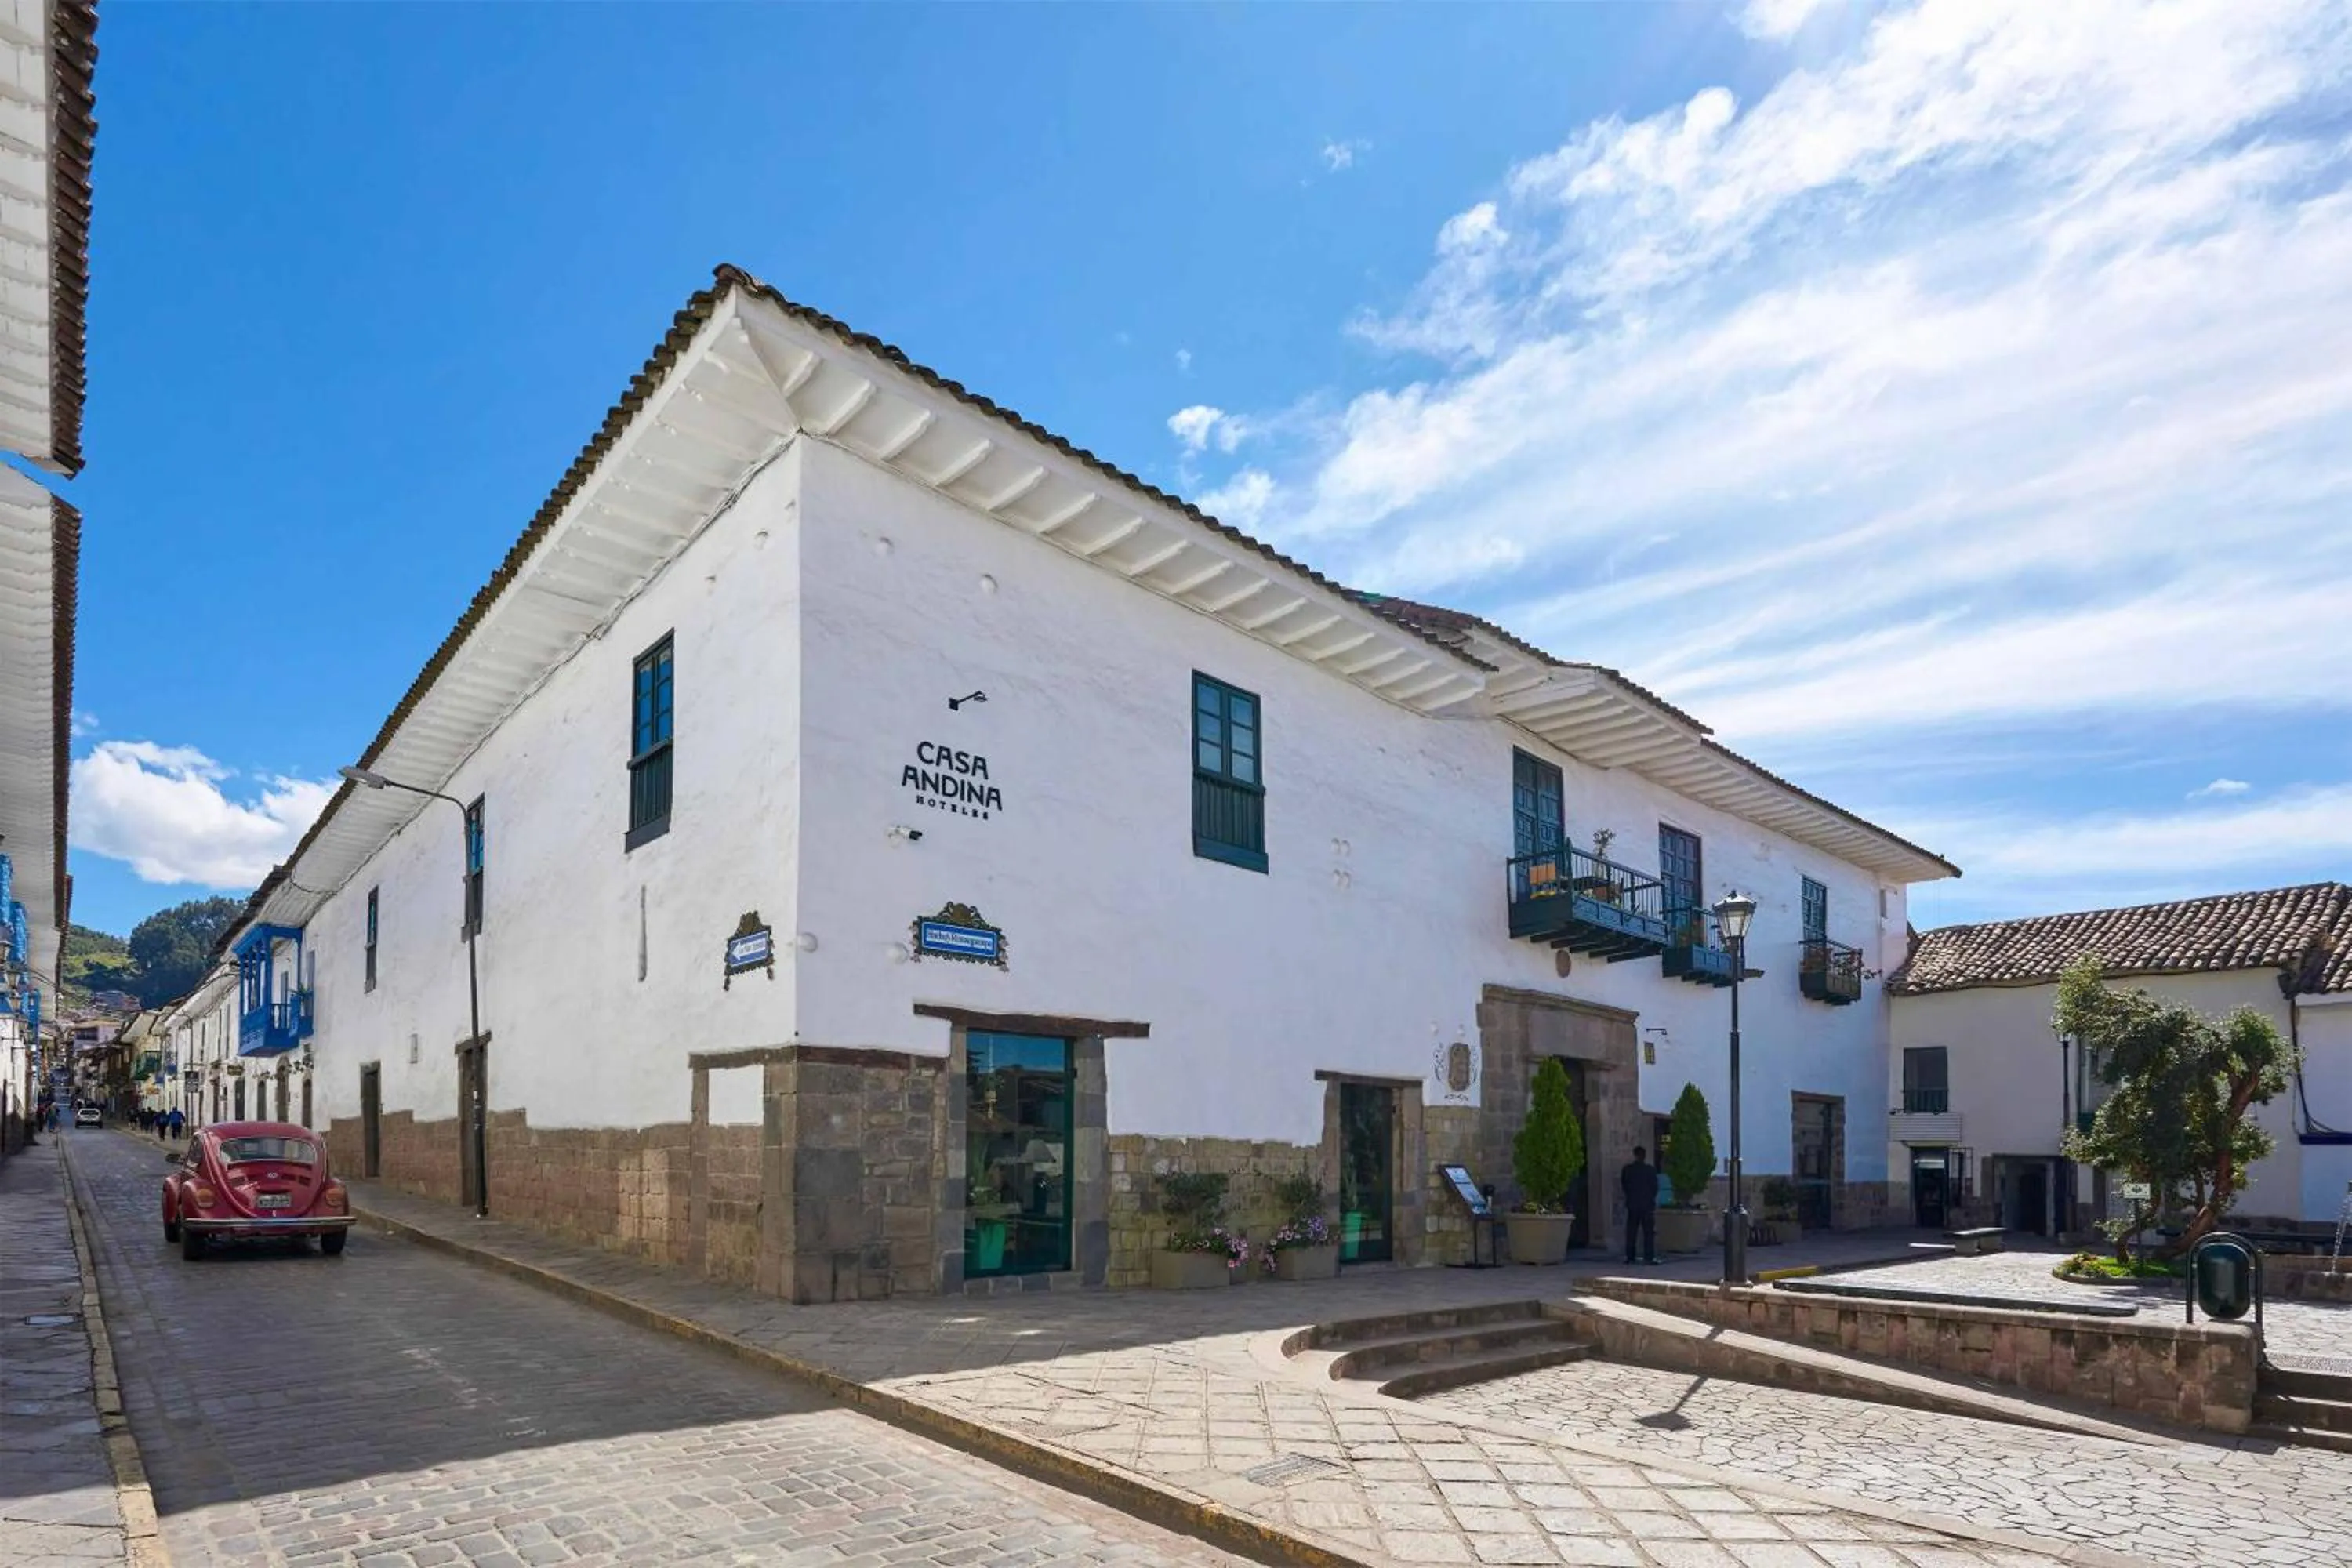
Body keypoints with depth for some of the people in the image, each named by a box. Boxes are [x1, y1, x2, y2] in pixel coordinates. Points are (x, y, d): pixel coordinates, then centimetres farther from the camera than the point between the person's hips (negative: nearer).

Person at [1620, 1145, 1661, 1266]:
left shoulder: (1627, 1170, -2)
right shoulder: (1651, 1170, -9)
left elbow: (1623, 1185, 5)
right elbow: (1655, 1187, -2)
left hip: (1632, 1205, 2)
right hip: (1647, 1205, -2)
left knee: (1631, 1232, 7)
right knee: (1649, 1232, 0)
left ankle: (1630, 1256, 6)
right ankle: (1649, 1257, -5)